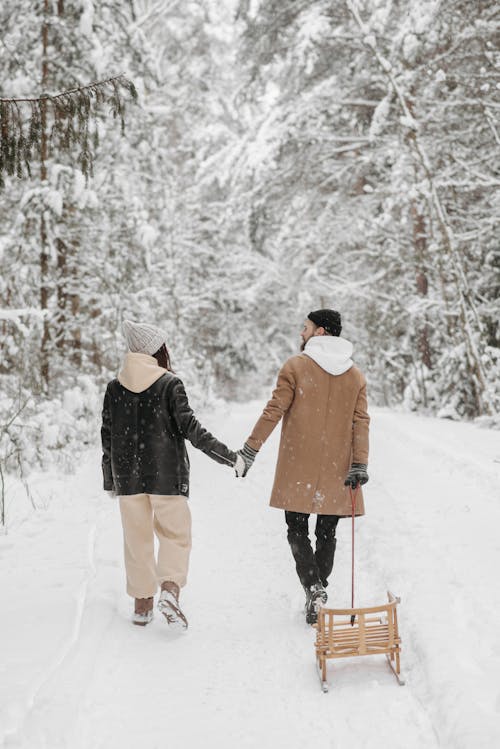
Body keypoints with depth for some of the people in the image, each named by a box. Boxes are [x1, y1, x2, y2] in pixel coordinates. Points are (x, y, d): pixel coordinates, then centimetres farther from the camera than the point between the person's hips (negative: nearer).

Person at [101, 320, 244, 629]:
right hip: (166, 474, -3)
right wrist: (229, 456, -9)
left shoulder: (115, 387, 3)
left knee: (137, 539, 13)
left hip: (128, 475, 3)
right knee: (175, 534, 7)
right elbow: (190, 427, -14)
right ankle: (170, 588, -13)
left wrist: (110, 481, 17)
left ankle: (142, 603, 18)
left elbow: (107, 436, 7)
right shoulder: (170, 383, -8)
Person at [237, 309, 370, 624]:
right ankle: (319, 592, 15)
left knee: (297, 530, 7)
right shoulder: (356, 376, 6)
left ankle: (313, 588, -11)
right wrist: (360, 464, -4)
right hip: (337, 470, 3)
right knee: (327, 533, 13)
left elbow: (273, 411, -9)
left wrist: (250, 450, -5)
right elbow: (361, 422, -1)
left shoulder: (296, 367, -6)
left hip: (298, 469, -3)